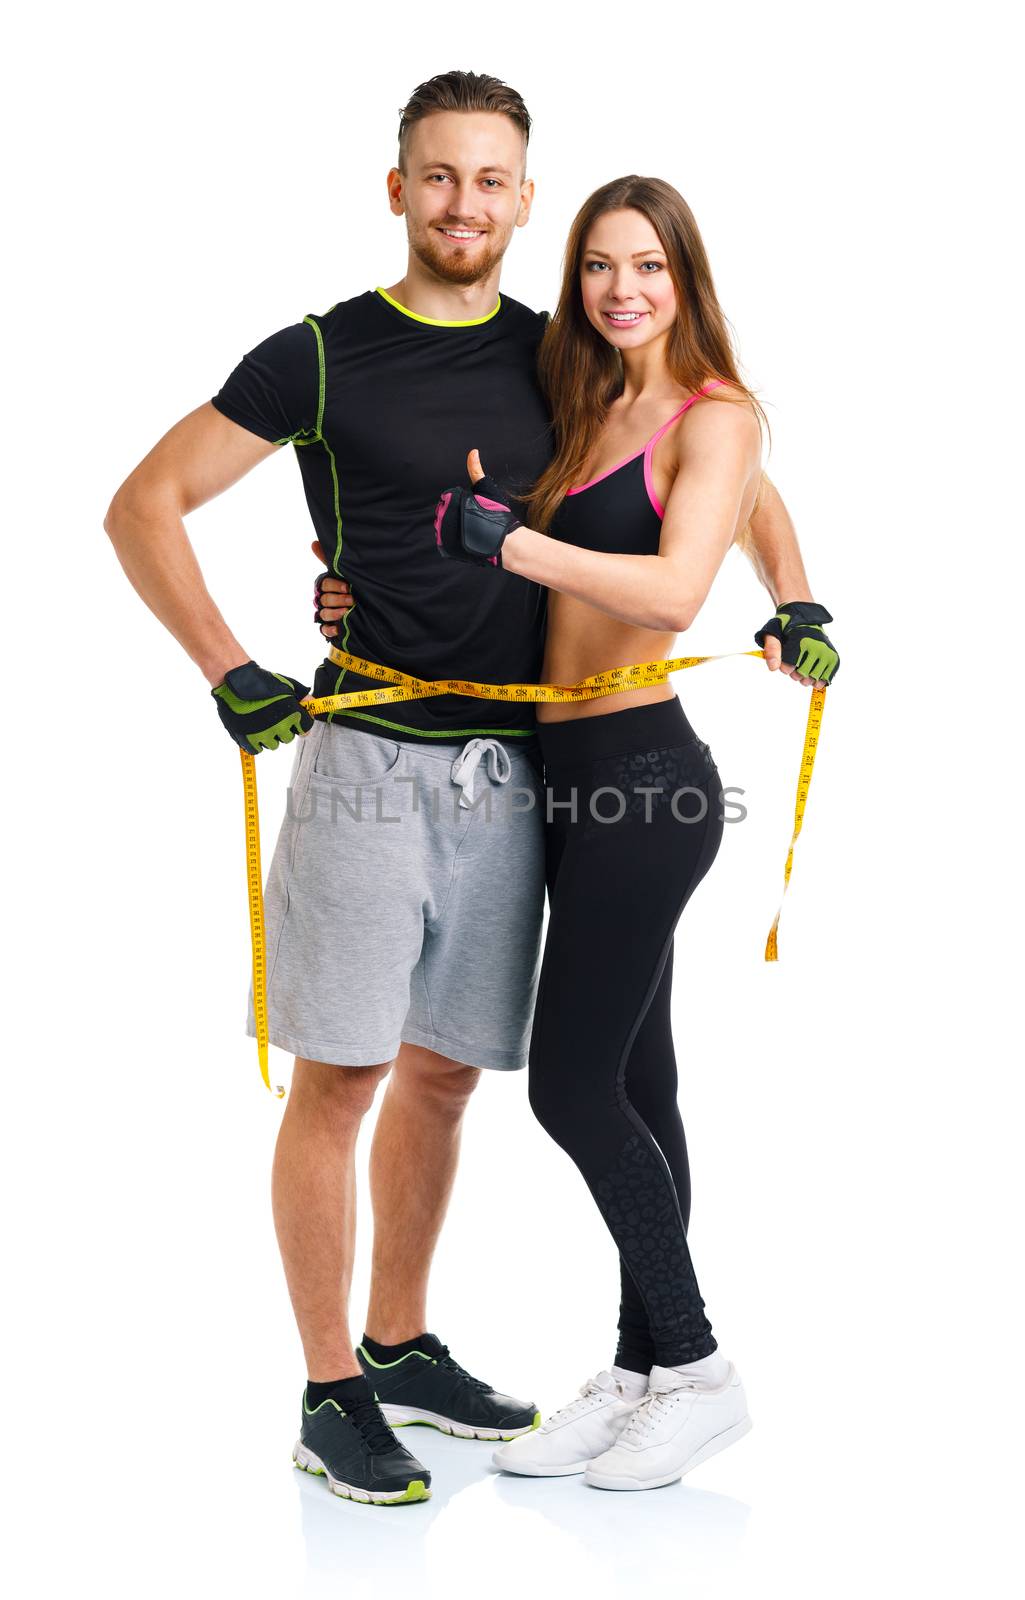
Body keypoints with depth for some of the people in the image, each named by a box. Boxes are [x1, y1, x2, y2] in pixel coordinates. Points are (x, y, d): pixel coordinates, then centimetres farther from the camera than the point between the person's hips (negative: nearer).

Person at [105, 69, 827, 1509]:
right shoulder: (322, 357, -3)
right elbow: (145, 503, -3)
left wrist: (794, 598, 4)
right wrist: (230, 673, -14)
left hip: (510, 769, 5)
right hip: (371, 757, -4)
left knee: (443, 1071, 12)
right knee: (340, 1076, -2)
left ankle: (401, 1347, 28)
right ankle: (331, 1395, 9)